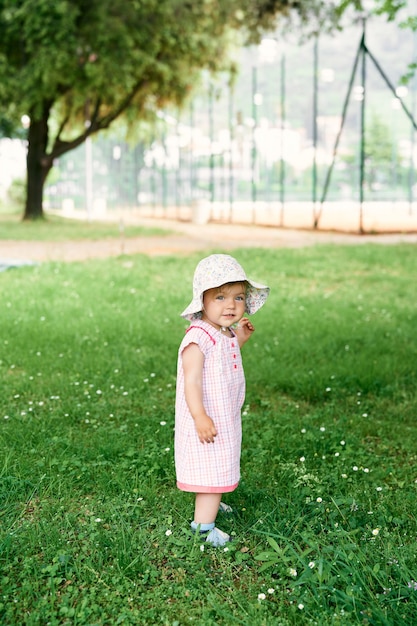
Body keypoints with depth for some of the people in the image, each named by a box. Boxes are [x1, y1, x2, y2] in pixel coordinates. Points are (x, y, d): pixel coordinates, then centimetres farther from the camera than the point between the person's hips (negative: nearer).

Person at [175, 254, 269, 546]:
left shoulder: (226, 333, 6)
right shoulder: (198, 338, -24)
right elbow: (191, 380, -28)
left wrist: (239, 338, 12)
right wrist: (200, 417, -35)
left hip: (226, 419, 10)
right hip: (206, 422, -10)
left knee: (220, 467, 26)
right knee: (212, 474, -4)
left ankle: (210, 503, 46)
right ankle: (203, 524, 6)